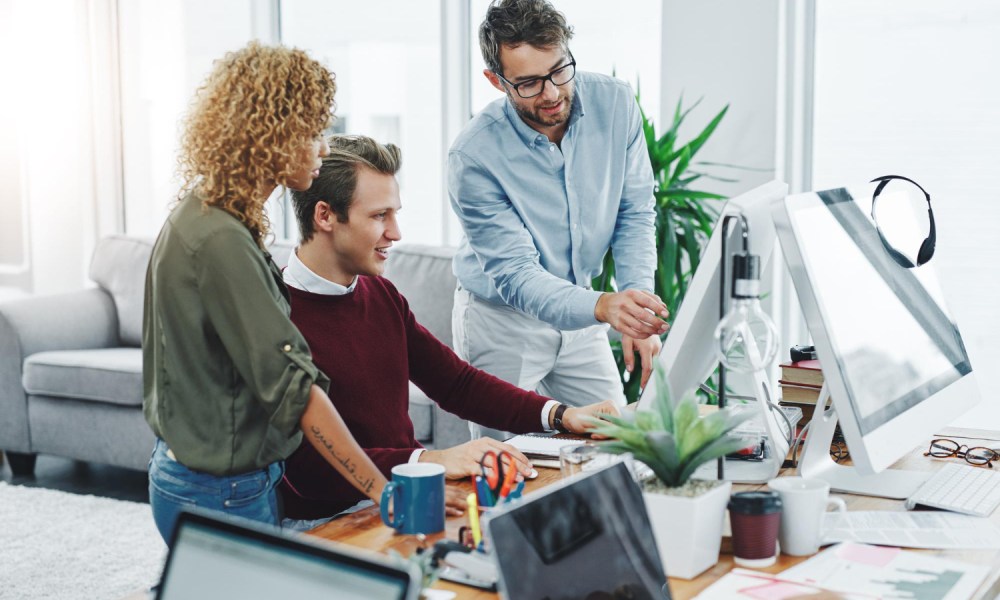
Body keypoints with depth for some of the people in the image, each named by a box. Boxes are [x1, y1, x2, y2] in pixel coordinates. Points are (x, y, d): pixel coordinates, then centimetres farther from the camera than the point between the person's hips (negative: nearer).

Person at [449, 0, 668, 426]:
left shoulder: (614, 104, -12)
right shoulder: (473, 156, -24)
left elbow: (635, 216, -5)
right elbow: (514, 274, -25)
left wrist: (637, 309, -20)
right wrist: (602, 307, -42)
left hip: (579, 308, 4)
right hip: (501, 317, -4)